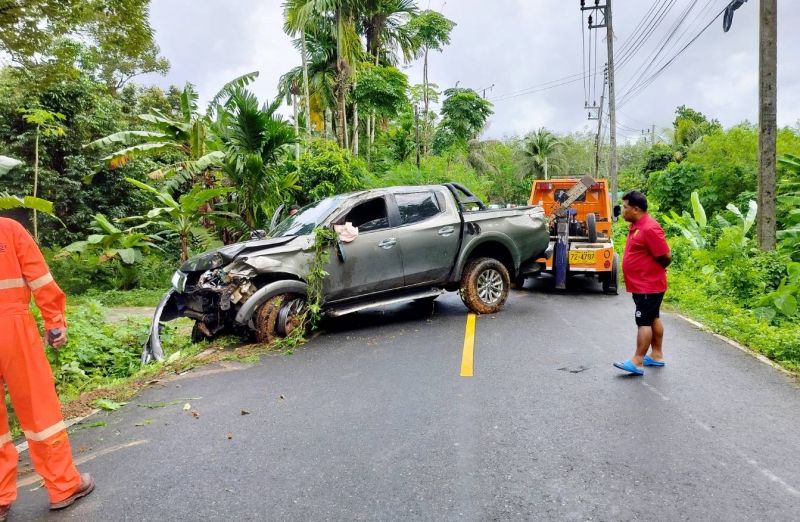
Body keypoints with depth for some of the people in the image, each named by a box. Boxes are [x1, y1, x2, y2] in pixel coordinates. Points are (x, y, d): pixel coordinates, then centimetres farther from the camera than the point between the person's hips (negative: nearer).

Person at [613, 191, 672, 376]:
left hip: (648, 286, -10)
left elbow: (666, 256, -20)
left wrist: (653, 270, -5)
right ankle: (657, 355, 28)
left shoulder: (649, 228, -22)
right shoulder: (635, 225, 8)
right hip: (642, 284, 10)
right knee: (653, 319, 17)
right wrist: (649, 269, 11)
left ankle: (637, 362, -1)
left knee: (644, 321, -5)